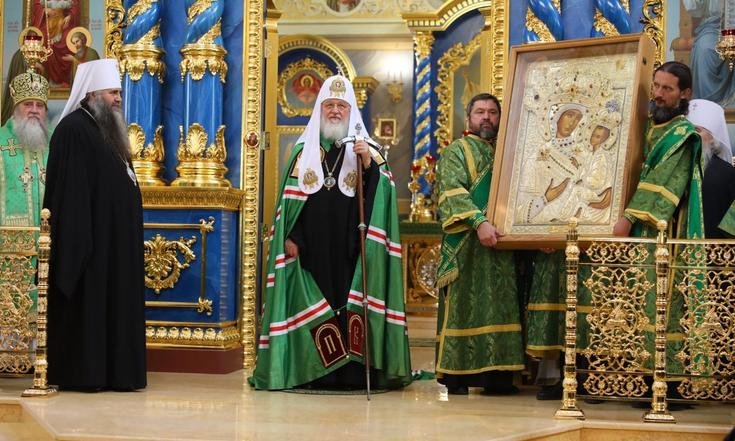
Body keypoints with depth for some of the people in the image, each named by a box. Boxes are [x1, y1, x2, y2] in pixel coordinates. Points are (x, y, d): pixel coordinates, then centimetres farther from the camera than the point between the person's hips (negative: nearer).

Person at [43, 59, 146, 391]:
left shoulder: (105, 130, 18)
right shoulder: (74, 129, -11)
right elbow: (70, 191, -17)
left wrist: (128, 237, 19)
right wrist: (81, 241, -22)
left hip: (115, 241, 9)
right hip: (91, 239, -9)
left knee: (111, 304, 9)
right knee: (87, 304, -5)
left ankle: (111, 371, 12)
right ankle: (81, 373, 0)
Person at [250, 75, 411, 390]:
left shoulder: (364, 148, 9)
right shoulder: (304, 149, 12)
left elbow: (382, 189, -3)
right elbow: (290, 196, 8)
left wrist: (368, 162, -19)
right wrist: (289, 236, -1)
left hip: (348, 246, -1)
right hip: (311, 246, 1)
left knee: (348, 302, -5)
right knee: (312, 304, -2)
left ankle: (352, 372, -3)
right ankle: (314, 372, 1)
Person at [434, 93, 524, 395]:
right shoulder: (456, 152, 3)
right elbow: (453, 192, -13)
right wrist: (479, 222, -26)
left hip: (504, 243, 6)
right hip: (469, 246, -6)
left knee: (503, 305, 4)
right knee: (465, 306, -6)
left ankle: (498, 374, 7)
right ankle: (457, 374, -4)